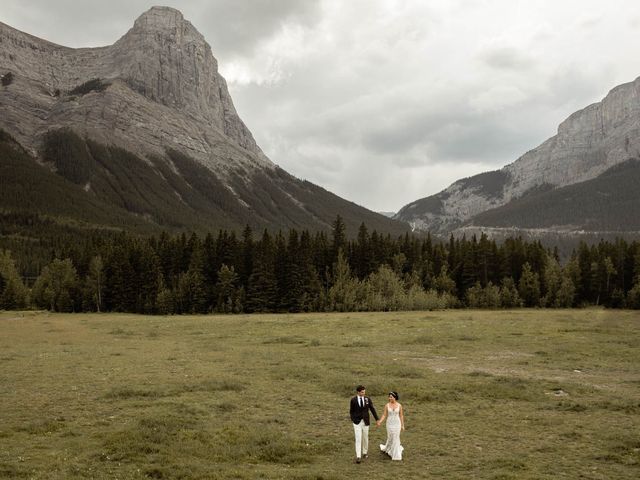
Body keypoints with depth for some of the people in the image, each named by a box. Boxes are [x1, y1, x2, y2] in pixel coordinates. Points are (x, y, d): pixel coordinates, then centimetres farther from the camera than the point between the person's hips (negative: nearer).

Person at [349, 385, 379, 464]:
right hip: (357, 422, -2)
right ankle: (358, 457, -10)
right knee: (358, 439, -9)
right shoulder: (353, 400, -8)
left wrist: (377, 419, -2)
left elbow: (372, 409, 0)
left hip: (365, 422, 2)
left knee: (365, 438, 14)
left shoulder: (367, 399, -3)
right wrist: (353, 420, -2)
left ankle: (364, 453, 34)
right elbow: (351, 411, 2)